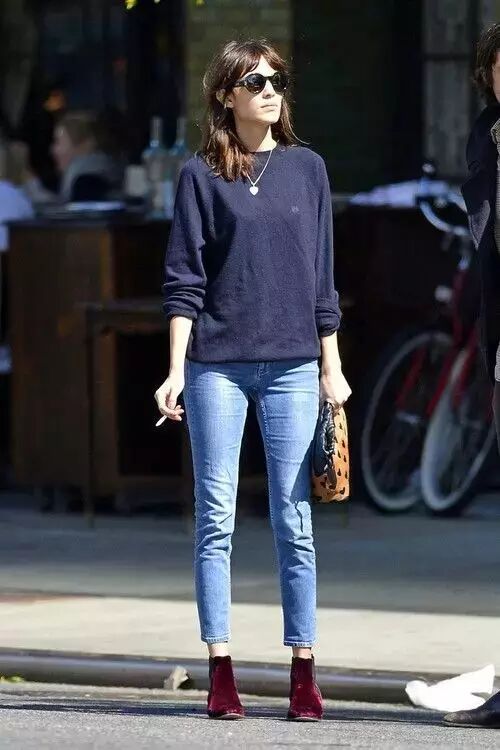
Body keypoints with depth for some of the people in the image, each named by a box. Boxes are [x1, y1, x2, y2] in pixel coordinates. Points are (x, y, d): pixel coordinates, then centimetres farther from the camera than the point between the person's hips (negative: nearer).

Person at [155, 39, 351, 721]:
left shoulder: (306, 168, 10)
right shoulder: (202, 176, 4)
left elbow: (321, 275, 12)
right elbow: (184, 280, 2)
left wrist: (332, 366, 9)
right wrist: (177, 369, -6)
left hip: (293, 365, 1)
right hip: (217, 364, -1)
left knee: (294, 519, 0)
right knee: (216, 518, 0)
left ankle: (303, 672, 3)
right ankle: (221, 672, 3)